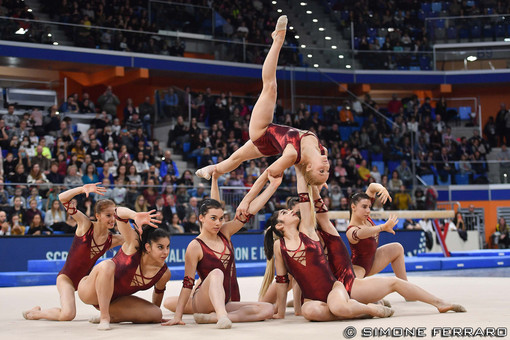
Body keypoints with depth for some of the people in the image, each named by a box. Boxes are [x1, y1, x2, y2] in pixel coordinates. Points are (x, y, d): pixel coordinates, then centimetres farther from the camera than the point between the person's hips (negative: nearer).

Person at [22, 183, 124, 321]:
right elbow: (62, 198, -17)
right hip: (67, 277, -5)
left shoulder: (112, 240, -3)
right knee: (67, 314, -24)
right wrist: (82, 189, -33)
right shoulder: (85, 224, -13)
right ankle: (36, 312, 4)